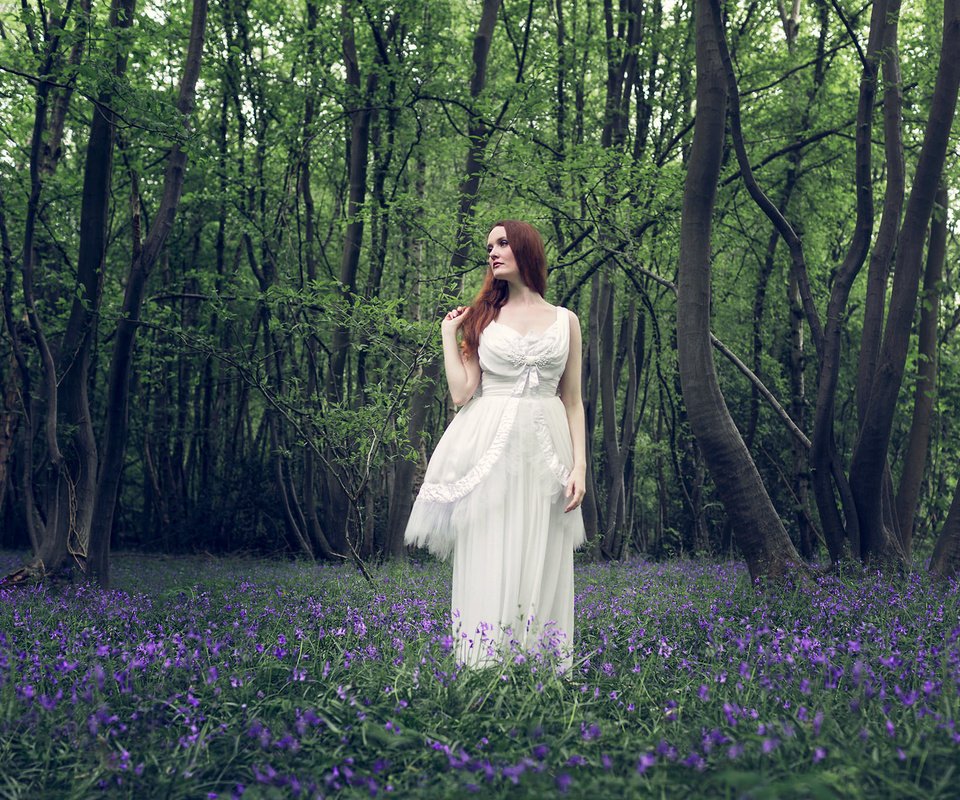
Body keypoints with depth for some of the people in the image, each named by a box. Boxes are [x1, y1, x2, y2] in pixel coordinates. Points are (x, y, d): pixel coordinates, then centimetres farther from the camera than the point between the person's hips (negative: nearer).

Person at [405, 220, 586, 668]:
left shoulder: (565, 321, 10)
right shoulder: (482, 317, 9)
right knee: (489, 560, -3)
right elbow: (461, 393, 0)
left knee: (543, 565, 1)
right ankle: (486, 666, 3)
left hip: (546, 453, 1)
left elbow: (573, 401, 10)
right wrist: (448, 333, 4)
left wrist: (580, 465, 1)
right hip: (491, 450, -1)